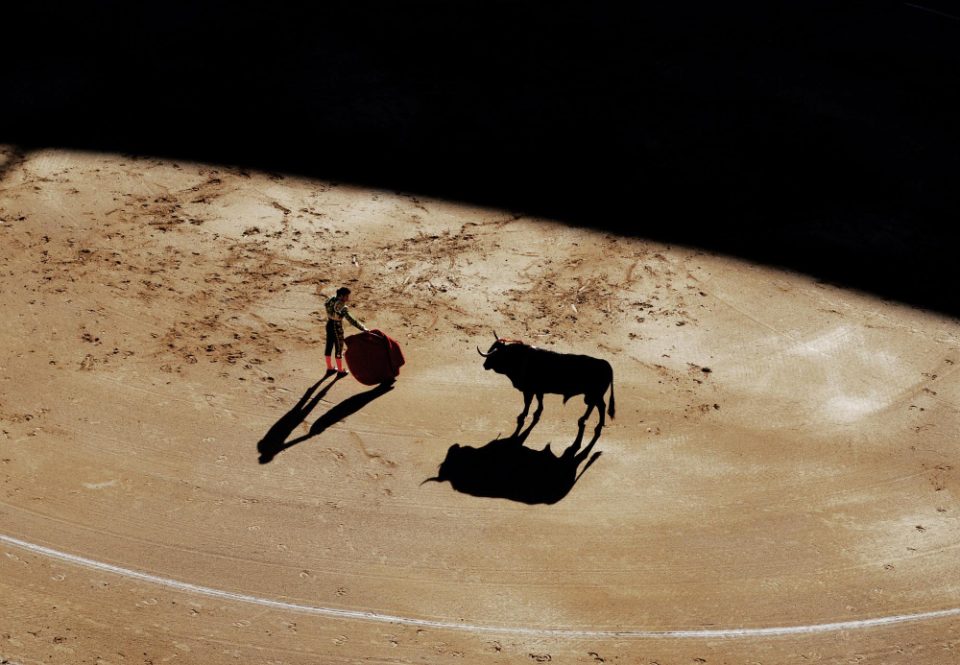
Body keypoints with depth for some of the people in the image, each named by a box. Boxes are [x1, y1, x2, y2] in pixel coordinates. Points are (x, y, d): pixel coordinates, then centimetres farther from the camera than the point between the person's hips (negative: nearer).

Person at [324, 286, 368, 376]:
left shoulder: (331, 300, -9)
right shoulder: (342, 308, -30)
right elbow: (352, 321, -34)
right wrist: (364, 329, -31)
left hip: (329, 326, 7)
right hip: (337, 328, -7)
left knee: (329, 346, 21)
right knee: (339, 349, 10)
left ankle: (329, 368, 39)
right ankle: (340, 371, 26)